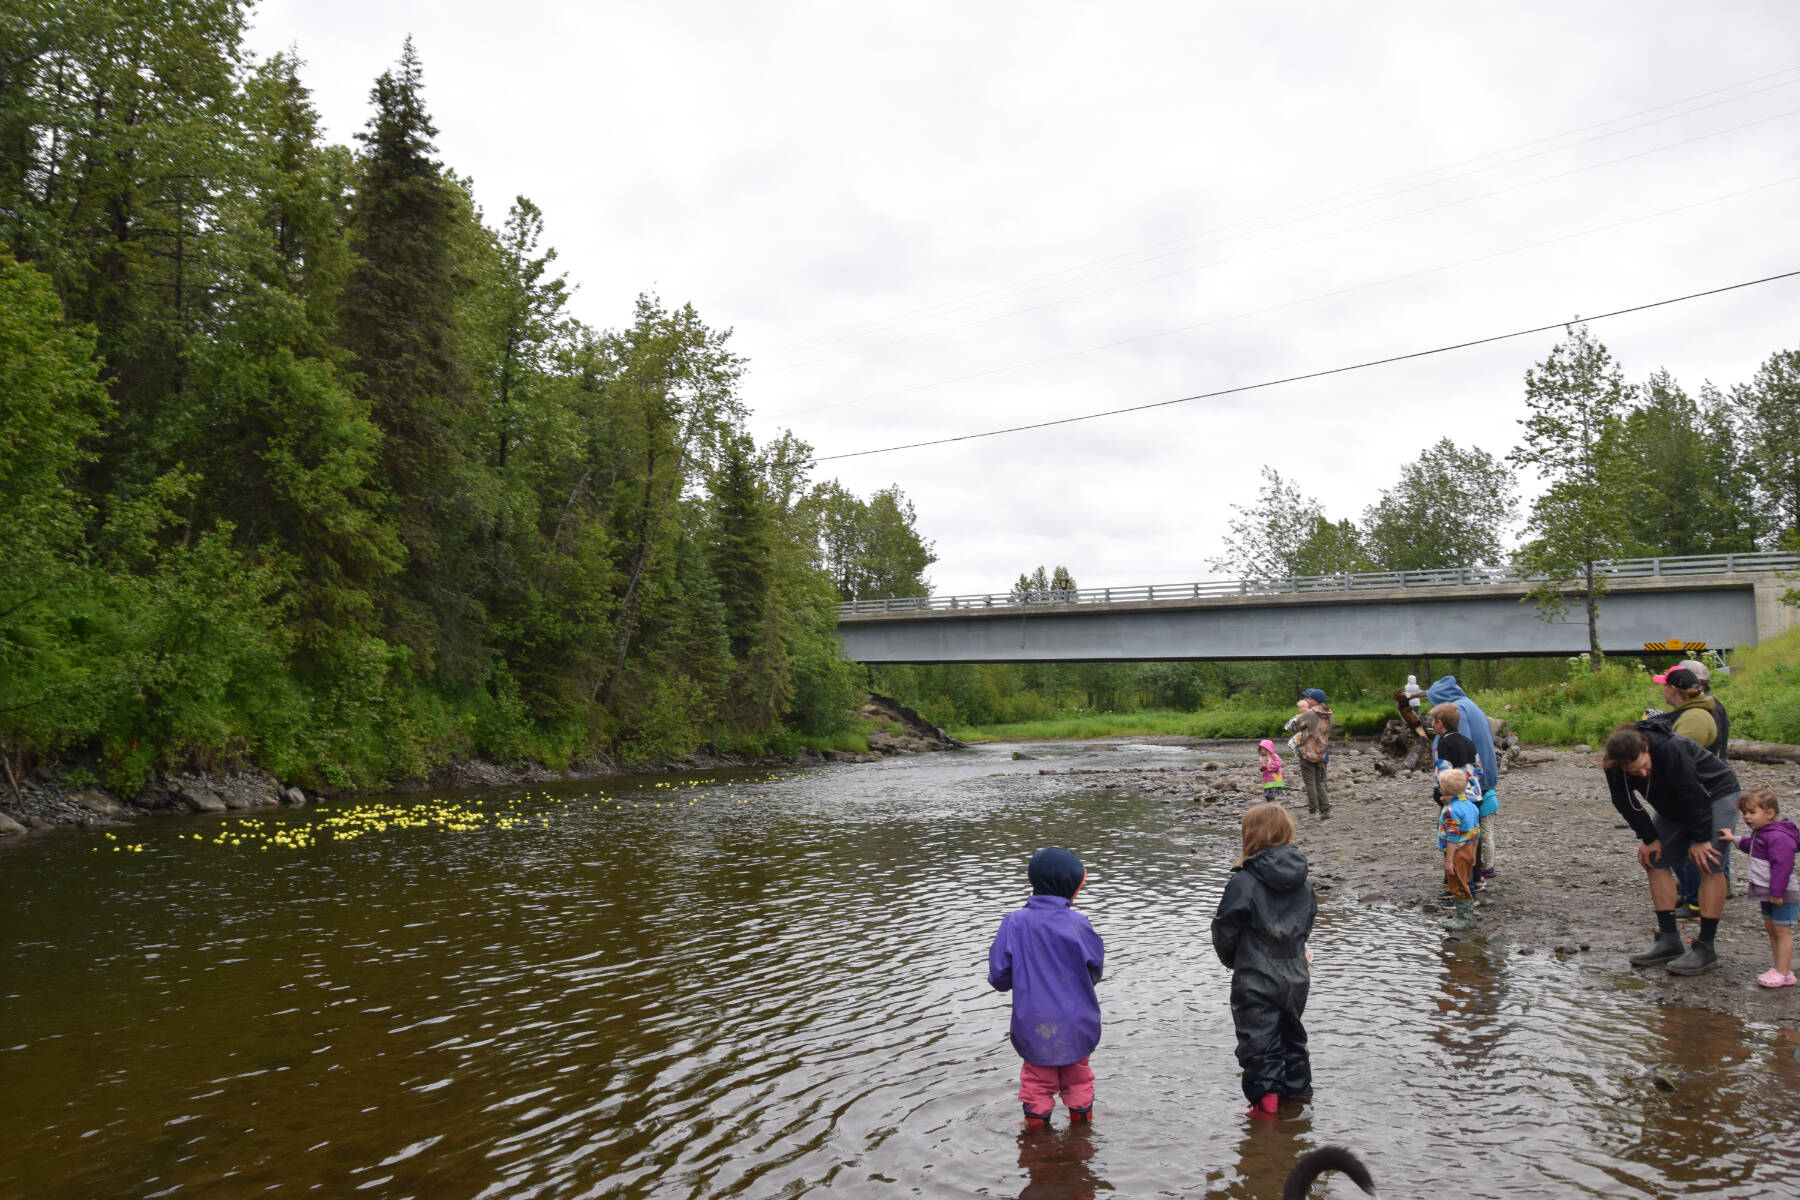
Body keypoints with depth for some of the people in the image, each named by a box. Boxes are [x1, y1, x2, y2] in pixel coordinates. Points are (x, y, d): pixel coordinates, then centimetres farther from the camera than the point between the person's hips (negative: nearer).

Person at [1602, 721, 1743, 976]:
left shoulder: (1671, 750, -38)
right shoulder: (1614, 768, -20)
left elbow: (1694, 796, -30)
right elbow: (1626, 804, -6)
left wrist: (1700, 839, -22)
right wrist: (1649, 838, -8)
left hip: (1716, 795, -6)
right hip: (1674, 806, 7)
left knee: (1709, 864, -16)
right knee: (1654, 860, 1)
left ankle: (1705, 948, -11)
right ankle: (1668, 941, 6)